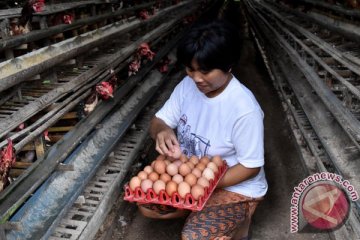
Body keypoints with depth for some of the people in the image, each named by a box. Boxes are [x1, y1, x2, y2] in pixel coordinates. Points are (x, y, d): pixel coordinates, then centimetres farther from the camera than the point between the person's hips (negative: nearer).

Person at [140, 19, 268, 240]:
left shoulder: (244, 109, -31)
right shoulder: (188, 85, -12)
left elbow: (251, 167, -22)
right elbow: (159, 121, -3)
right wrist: (162, 131, -28)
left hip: (236, 187, -6)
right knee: (146, 204, 1)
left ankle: (240, 221, 5)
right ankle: (202, 209, 14)